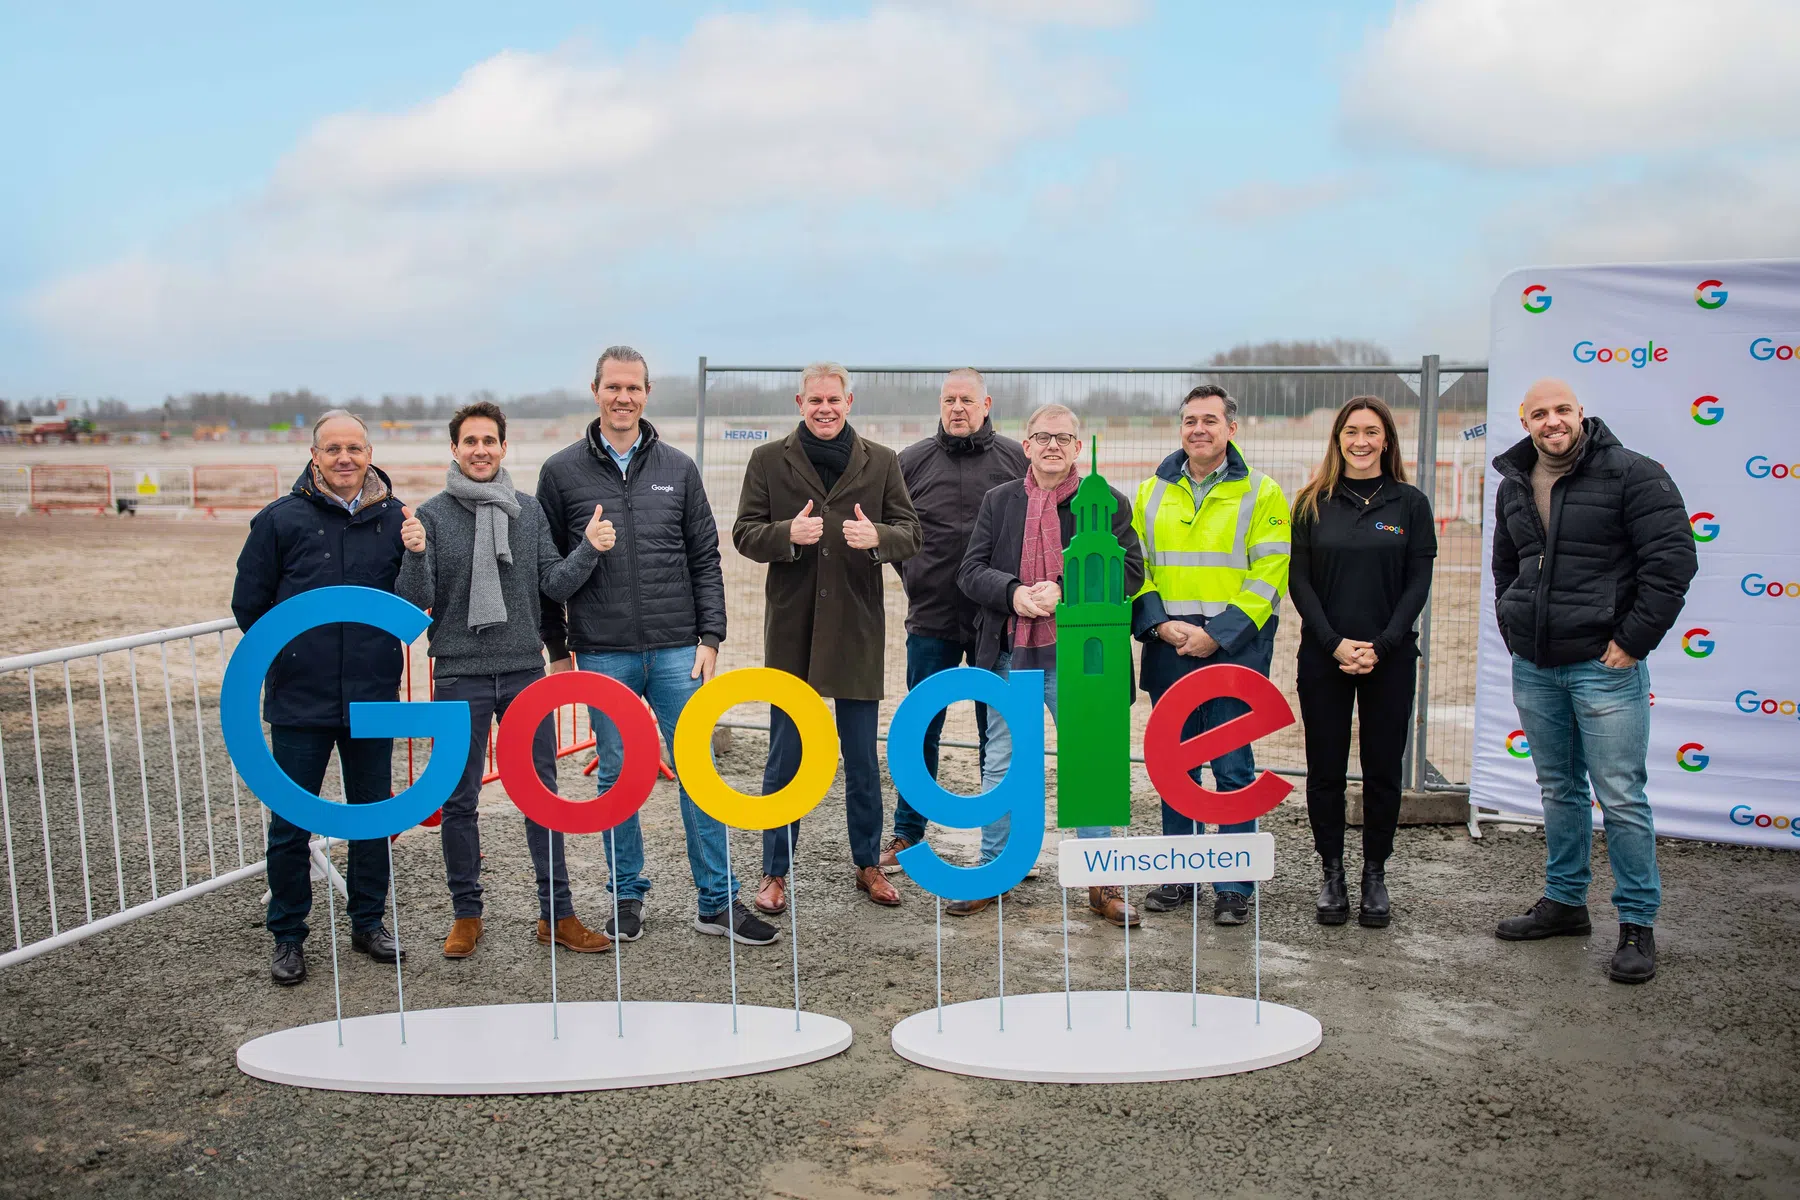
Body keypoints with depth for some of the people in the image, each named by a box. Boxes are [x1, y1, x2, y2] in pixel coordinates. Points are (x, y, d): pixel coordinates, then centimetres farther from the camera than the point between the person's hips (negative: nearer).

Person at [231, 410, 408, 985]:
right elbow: (248, 604, 2)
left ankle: (368, 923, 28)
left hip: (373, 698, 2)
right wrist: (294, 648, 6)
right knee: (290, 824, 5)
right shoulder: (280, 519, -4)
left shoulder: (394, 519, 1)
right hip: (300, 700, -2)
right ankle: (288, 937, 20)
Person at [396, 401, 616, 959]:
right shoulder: (431, 515, -2)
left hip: (526, 672, 2)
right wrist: (416, 555, -24)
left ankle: (557, 914, 16)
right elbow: (415, 604, -6)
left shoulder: (529, 510, 6)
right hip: (460, 677, -2)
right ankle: (466, 914, 22)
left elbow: (555, 584, 3)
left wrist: (589, 550, -13)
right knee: (459, 800, 7)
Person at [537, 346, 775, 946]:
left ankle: (718, 901, 10)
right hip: (602, 654, 0)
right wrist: (557, 651, 5)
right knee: (615, 774, 9)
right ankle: (627, 895, 23)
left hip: (676, 649, 1)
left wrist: (710, 637, 0)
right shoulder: (563, 471, 4)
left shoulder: (678, 468, 7)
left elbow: (705, 560, 7)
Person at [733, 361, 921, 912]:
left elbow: (910, 533, 3)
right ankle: (775, 872, 20)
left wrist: (877, 536, -20)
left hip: (857, 628, 1)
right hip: (791, 629, -1)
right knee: (784, 758, 7)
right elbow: (744, 534, 0)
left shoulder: (882, 462, 5)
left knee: (862, 759, 12)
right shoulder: (768, 461, 3)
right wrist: (788, 533, -20)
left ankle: (868, 864, 27)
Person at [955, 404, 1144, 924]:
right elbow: (970, 571, 3)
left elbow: (1129, 573, -6)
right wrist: (1013, 592, -16)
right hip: (1010, 654, 2)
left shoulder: (1107, 502, 1)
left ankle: (1102, 882, 18)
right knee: (1000, 765, 10)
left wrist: (1064, 591, -17)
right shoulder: (999, 501, 8)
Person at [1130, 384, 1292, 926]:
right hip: (1168, 652, 4)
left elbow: (1269, 577, -6)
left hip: (1233, 652, -3)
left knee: (1233, 770, -1)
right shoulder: (1151, 493, 12)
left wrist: (1217, 634, -15)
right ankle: (1179, 876, 22)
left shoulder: (1261, 494, 1)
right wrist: (1160, 622, -7)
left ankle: (1234, 886, 9)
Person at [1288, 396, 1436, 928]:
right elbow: (1299, 581, 0)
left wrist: (1380, 646, -11)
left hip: (1389, 659, 0)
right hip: (1324, 658, 0)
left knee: (1383, 769, 6)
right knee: (1325, 768, 5)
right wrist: (1336, 644, -11)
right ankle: (1332, 873, 17)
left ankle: (1375, 875, 19)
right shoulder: (1314, 503, 4)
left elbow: (1418, 584, 0)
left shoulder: (1410, 503, 3)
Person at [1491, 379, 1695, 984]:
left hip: (1604, 664, -6)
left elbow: (1673, 560, -12)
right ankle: (1564, 902, 28)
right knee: (1559, 791, 16)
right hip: (1533, 668, 6)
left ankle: (1637, 923, 9)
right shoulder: (1513, 486, 11)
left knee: (1621, 798, -2)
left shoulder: (1631, 474, -8)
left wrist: (1633, 640, -14)